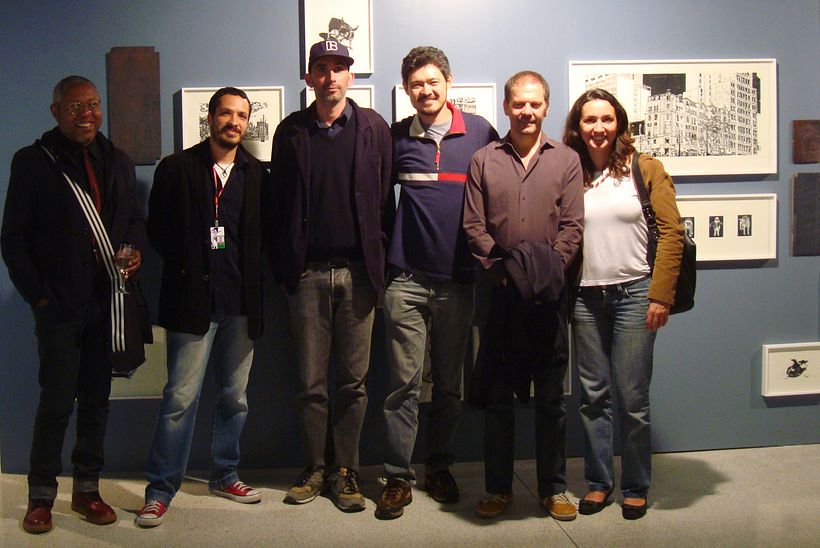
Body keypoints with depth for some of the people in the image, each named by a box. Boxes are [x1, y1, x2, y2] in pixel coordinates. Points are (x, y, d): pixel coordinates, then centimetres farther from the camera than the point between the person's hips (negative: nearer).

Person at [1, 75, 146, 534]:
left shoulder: (118, 161, 14)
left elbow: (136, 218, 20)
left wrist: (136, 250, -2)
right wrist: (38, 294, -6)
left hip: (107, 302, 4)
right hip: (60, 304, -4)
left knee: (97, 400, 9)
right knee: (57, 401, -1)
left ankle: (87, 490, 21)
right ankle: (41, 496, 14)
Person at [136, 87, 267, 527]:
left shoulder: (257, 174, 8)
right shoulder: (176, 168, 2)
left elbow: (264, 233, 11)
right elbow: (157, 229, 3)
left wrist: (252, 277, -1)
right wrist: (186, 268, -2)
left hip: (241, 303, 3)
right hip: (192, 301, -3)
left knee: (234, 397, 11)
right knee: (181, 398, -4)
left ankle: (224, 475, 28)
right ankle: (160, 489, 8)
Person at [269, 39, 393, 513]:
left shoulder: (373, 128, 5)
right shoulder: (292, 131, 8)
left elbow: (385, 197, 3)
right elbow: (280, 202, 7)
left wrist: (379, 257, -4)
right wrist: (285, 264, 1)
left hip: (358, 270, -1)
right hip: (308, 272, 1)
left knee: (354, 381, 5)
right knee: (312, 381, 7)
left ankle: (346, 471, 16)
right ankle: (315, 469, 19)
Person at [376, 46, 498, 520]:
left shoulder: (480, 132, 3)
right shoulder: (396, 137, 5)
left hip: (458, 279, 1)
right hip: (407, 280, 0)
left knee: (450, 383, 11)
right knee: (404, 382, -1)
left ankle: (440, 466, 26)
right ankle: (399, 477, 9)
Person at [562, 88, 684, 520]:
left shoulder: (644, 169, 0)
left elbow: (671, 232, -3)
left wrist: (660, 295, -9)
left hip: (634, 293, -2)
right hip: (585, 297, 2)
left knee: (632, 397, 1)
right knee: (593, 395, 9)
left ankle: (636, 487, 17)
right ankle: (599, 480, 23)